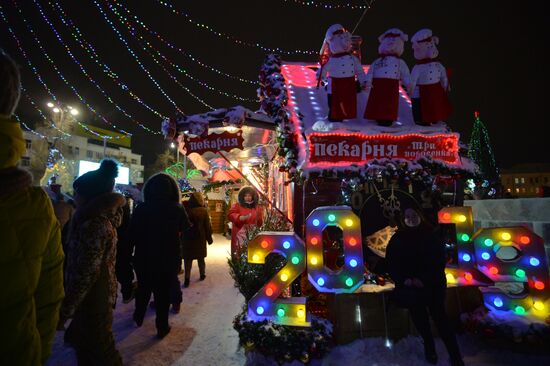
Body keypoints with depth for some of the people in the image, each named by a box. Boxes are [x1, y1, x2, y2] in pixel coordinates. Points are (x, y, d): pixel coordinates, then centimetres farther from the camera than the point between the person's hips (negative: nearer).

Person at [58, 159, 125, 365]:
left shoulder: (94, 225, -25)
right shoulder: (104, 218, 4)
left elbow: (85, 275, -25)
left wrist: (64, 311, -18)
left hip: (93, 300, -9)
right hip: (99, 295, 9)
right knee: (85, 344, 26)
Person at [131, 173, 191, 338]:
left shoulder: (141, 208, -10)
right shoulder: (177, 209, -14)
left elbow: (132, 234, -5)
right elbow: (187, 230, 2)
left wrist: (136, 250, 10)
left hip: (144, 257, 2)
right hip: (169, 258, -2)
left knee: (143, 288, 23)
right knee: (164, 292, 11)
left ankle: (138, 317, 41)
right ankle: (162, 327, 19)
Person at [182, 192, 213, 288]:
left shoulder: (186, 210, -9)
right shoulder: (204, 211, -10)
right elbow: (208, 226, -6)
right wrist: (209, 238, 4)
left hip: (188, 238, 0)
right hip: (200, 238, 1)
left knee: (188, 258, 5)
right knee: (201, 258, 15)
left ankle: (187, 279, 1)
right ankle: (202, 275, 28)